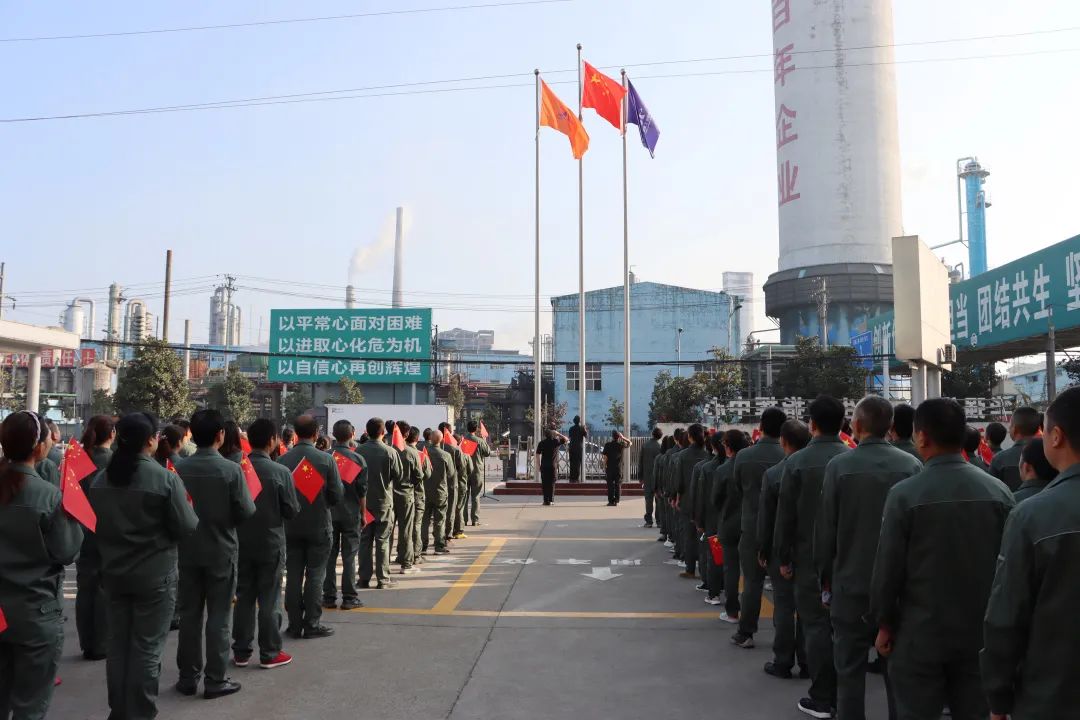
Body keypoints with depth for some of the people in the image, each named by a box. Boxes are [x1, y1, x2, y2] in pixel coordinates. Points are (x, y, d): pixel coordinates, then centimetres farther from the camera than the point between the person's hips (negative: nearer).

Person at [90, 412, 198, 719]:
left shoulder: (100, 479, 0)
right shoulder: (166, 479, -18)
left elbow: (94, 524, 11)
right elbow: (186, 528, -15)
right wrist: (188, 509, 5)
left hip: (114, 572, 6)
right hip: (155, 574, -5)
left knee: (118, 643, 15)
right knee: (147, 647, 4)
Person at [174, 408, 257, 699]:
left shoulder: (179, 468, -7)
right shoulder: (231, 470, -17)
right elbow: (247, 513, -14)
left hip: (188, 550, 4)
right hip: (221, 550, -3)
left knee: (189, 614, 14)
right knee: (219, 617, 6)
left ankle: (188, 677, 22)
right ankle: (215, 680, 11)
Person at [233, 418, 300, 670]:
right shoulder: (280, 472, -15)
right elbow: (292, 510, -10)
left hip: (242, 543, 4)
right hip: (271, 544, -3)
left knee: (244, 598, 13)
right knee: (269, 601, 5)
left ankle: (241, 652, 20)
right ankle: (270, 654, 12)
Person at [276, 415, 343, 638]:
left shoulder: (282, 460, -7)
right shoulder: (326, 459, -12)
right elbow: (337, 495, -9)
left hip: (291, 527, 2)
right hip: (318, 526, -2)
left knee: (293, 576, 10)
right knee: (315, 576, 6)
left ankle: (294, 624, 16)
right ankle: (312, 624, 10)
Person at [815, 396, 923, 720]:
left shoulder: (838, 466, -12)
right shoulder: (912, 465, -7)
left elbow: (826, 529, -8)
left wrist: (826, 577, 5)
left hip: (851, 583, -2)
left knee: (850, 670, 7)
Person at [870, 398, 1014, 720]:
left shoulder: (905, 494, -15)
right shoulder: (999, 492, -4)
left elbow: (887, 568, -11)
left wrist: (884, 624, 3)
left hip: (920, 634, -4)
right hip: (981, 633, 4)